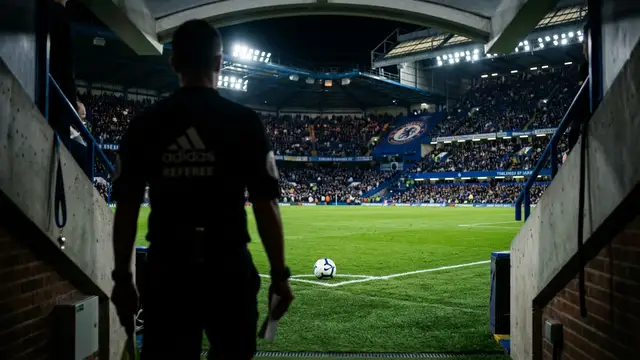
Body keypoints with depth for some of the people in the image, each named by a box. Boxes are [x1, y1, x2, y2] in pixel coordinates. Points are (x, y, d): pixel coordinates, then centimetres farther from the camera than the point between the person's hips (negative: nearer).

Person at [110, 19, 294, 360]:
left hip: (167, 269, 2)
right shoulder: (243, 121, -5)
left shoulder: (145, 123, 1)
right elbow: (265, 205, -8)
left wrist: (122, 276, 10)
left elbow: (126, 209, 1)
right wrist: (280, 274, 0)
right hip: (228, 267, -1)